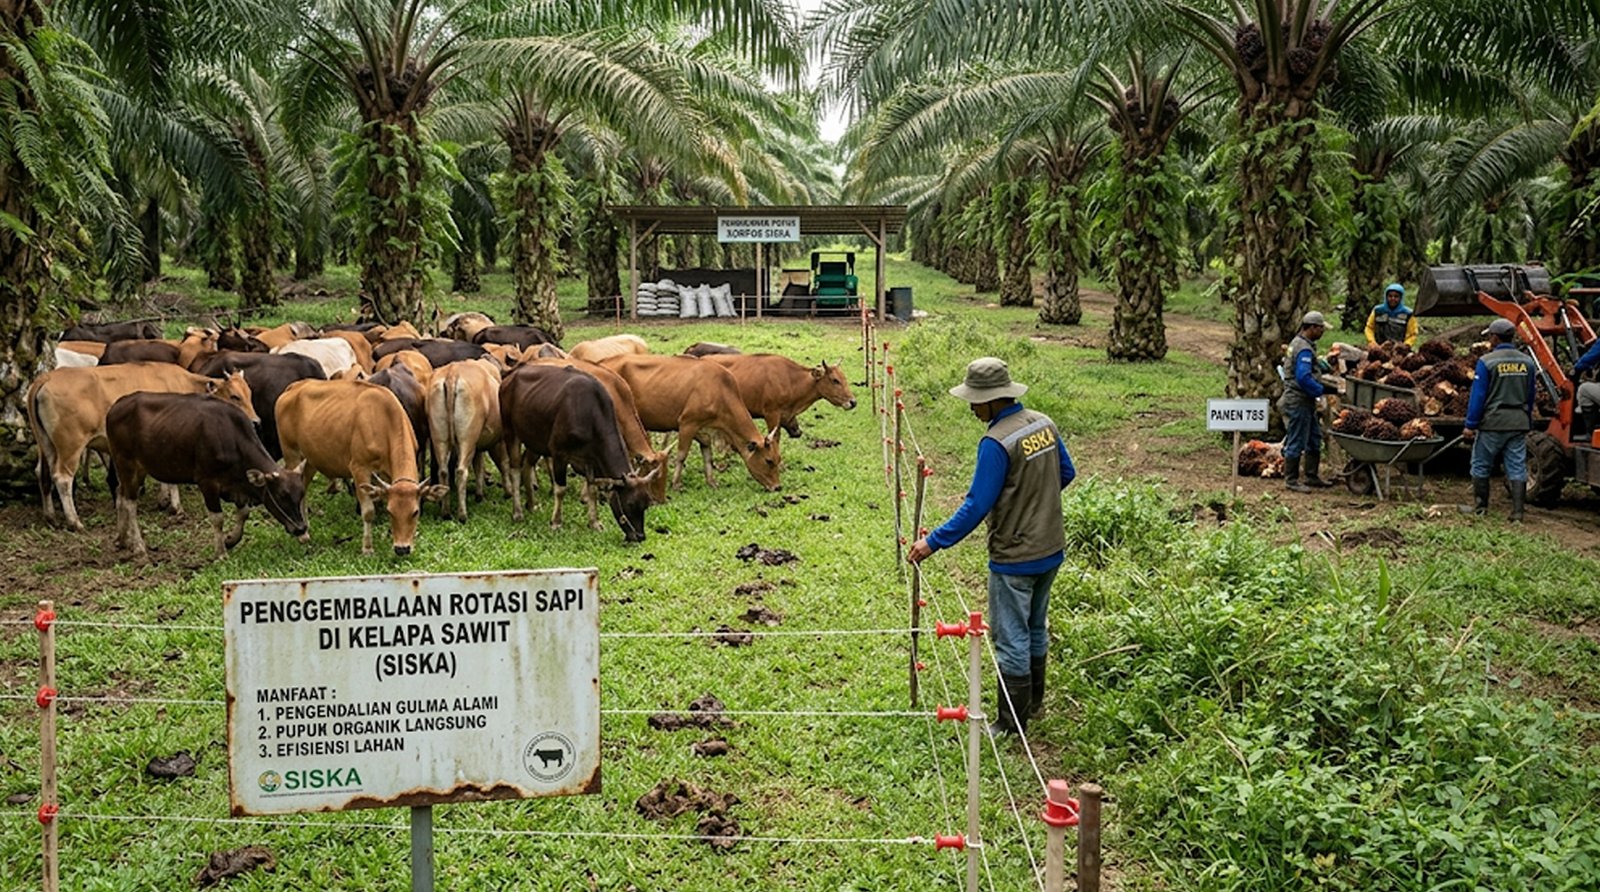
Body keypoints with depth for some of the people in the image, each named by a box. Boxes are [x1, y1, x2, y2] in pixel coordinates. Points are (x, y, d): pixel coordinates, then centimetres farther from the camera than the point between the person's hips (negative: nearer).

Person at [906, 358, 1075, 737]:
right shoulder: (1044, 424, 0)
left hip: (1015, 559, -8)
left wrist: (933, 542, -17)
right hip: (1051, 549, 8)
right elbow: (1066, 474, 12)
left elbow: (976, 507, -23)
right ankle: (1032, 702, 39)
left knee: (1011, 639, 4)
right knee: (1035, 629, 24)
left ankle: (1011, 724, 13)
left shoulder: (996, 443, -24)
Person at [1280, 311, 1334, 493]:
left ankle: (1312, 476, 24)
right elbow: (1304, 378, -29)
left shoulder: (1298, 343, 13)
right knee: (1296, 442, -2)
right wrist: (1323, 390, -19)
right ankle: (1291, 480, 5)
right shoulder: (1304, 349, -21)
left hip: (1305, 402, 11)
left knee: (1314, 439, 16)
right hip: (1298, 402, -11)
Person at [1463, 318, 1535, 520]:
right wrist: (1528, 423, 23)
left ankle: (1480, 506, 15)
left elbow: (1478, 396, -11)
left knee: (1481, 466, 9)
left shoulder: (1486, 361, -11)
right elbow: (1530, 397, 14)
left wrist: (1470, 425, -7)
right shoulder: (1527, 362, 6)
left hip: (1493, 422, -4)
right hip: (1519, 423, 5)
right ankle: (1517, 511, 3)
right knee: (1517, 468, 5)